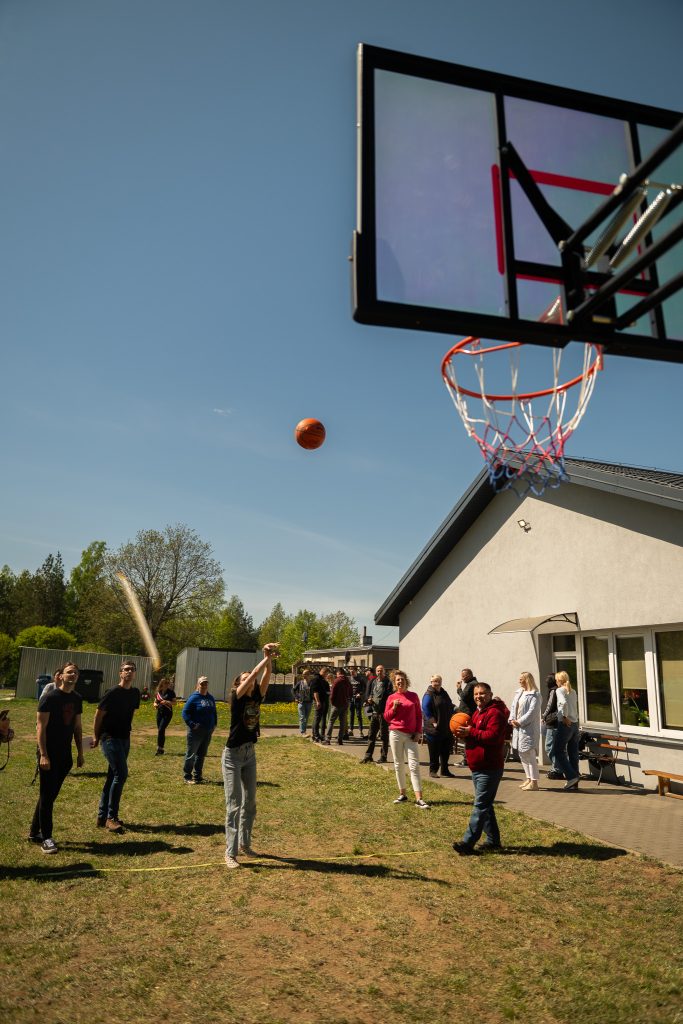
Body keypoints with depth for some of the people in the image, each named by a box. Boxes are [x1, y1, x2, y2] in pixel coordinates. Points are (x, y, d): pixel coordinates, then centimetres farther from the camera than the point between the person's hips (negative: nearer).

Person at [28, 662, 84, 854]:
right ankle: (46, 838, 8)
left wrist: (80, 753, 13)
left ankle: (35, 832, 26)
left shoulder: (77, 699, 7)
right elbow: (41, 727, -14)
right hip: (49, 755, -6)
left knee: (50, 795, 13)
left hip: (65, 755, 6)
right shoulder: (50, 697, -12)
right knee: (47, 796, -1)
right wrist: (43, 755, -19)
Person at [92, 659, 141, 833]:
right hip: (110, 738, -7)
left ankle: (102, 816, 23)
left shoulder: (135, 693, 5)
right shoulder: (113, 692, -14)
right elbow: (99, 714, -8)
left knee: (113, 776, 13)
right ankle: (111, 818, -4)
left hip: (125, 738, 7)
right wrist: (96, 737, -2)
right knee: (121, 774, -13)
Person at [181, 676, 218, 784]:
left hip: (208, 732, 6)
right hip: (196, 731, -6)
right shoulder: (194, 697, -10)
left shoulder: (211, 698, 10)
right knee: (191, 754, 1)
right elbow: (185, 712, -12)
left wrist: (214, 724, 10)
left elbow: (214, 712, 21)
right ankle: (187, 776, 11)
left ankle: (197, 776, 23)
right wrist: (192, 724, -17)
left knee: (201, 754, 13)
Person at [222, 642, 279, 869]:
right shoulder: (237, 697, -13)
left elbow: (266, 676, -11)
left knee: (250, 802, 15)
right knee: (234, 805, -5)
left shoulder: (257, 697, 2)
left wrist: (269, 660, -23)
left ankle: (244, 843, 30)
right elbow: (253, 674, -26)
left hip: (250, 754, 6)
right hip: (233, 755, -6)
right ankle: (230, 853, 1)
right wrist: (266, 657, -25)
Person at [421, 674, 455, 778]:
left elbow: (450, 707, 20)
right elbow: (426, 710, -15)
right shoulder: (428, 695, -9)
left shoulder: (444, 694, 14)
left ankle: (445, 770, 23)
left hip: (446, 729, 7)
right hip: (435, 729, -7)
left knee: (446, 751, 12)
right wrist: (434, 722, -18)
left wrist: (451, 721, 10)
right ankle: (433, 770, 13)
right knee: (434, 751, 0)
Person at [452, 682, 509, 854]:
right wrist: (464, 733, 1)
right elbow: (475, 735, 22)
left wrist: (470, 732, -22)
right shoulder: (478, 713, 17)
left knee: (481, 805, -8)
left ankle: (468, 842, -9)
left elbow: (492, 736, -26)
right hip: (477, 767, 10)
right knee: (486, 805, 16)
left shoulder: (495, 713, -14)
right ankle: (493, 840, 26)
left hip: (489, 769, -10)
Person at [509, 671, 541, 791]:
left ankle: (534, 782, 1)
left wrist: (519, 722, -16)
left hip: (529, 728, -8)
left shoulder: (535, 695, -11)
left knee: (530, 754, -7)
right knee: (522, 754, 15)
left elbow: (532, 712, -17)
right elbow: (513, 707, 13)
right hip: (518, 728, 8)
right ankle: (529, 779, 27)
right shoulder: (518, 692, 13)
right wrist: (512, 719, -3)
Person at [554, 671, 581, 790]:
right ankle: (574, 783, 13)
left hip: (565, 724, -7)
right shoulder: (573, 692, 13)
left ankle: (571, 776, -5)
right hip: (575, 724, 7)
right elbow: (576, 708, 12)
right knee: (573, 754, 10)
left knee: (559, 752, 2)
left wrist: (565, 717, -16)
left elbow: (564, 703, -24)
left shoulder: (560, 690, -8)